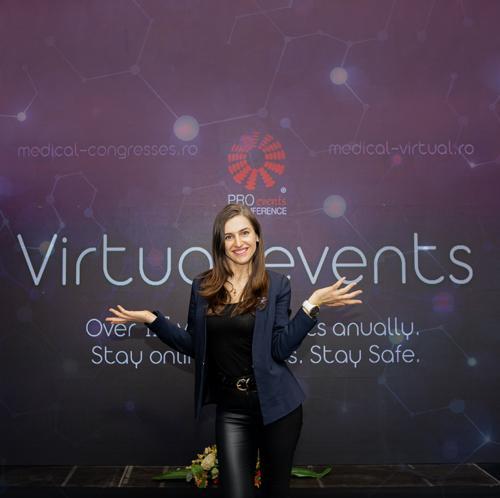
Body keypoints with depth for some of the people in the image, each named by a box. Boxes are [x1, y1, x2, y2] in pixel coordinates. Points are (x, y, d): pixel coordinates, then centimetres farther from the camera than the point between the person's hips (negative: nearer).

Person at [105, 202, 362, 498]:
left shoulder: (277, 284, -4)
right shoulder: (203, 286, 2)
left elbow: (281, 349, -11)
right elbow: (193, 345, 7)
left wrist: (312, 305, -19)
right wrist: (152, 319, -1)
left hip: (276, 405, -1)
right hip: (231, 409, 1)